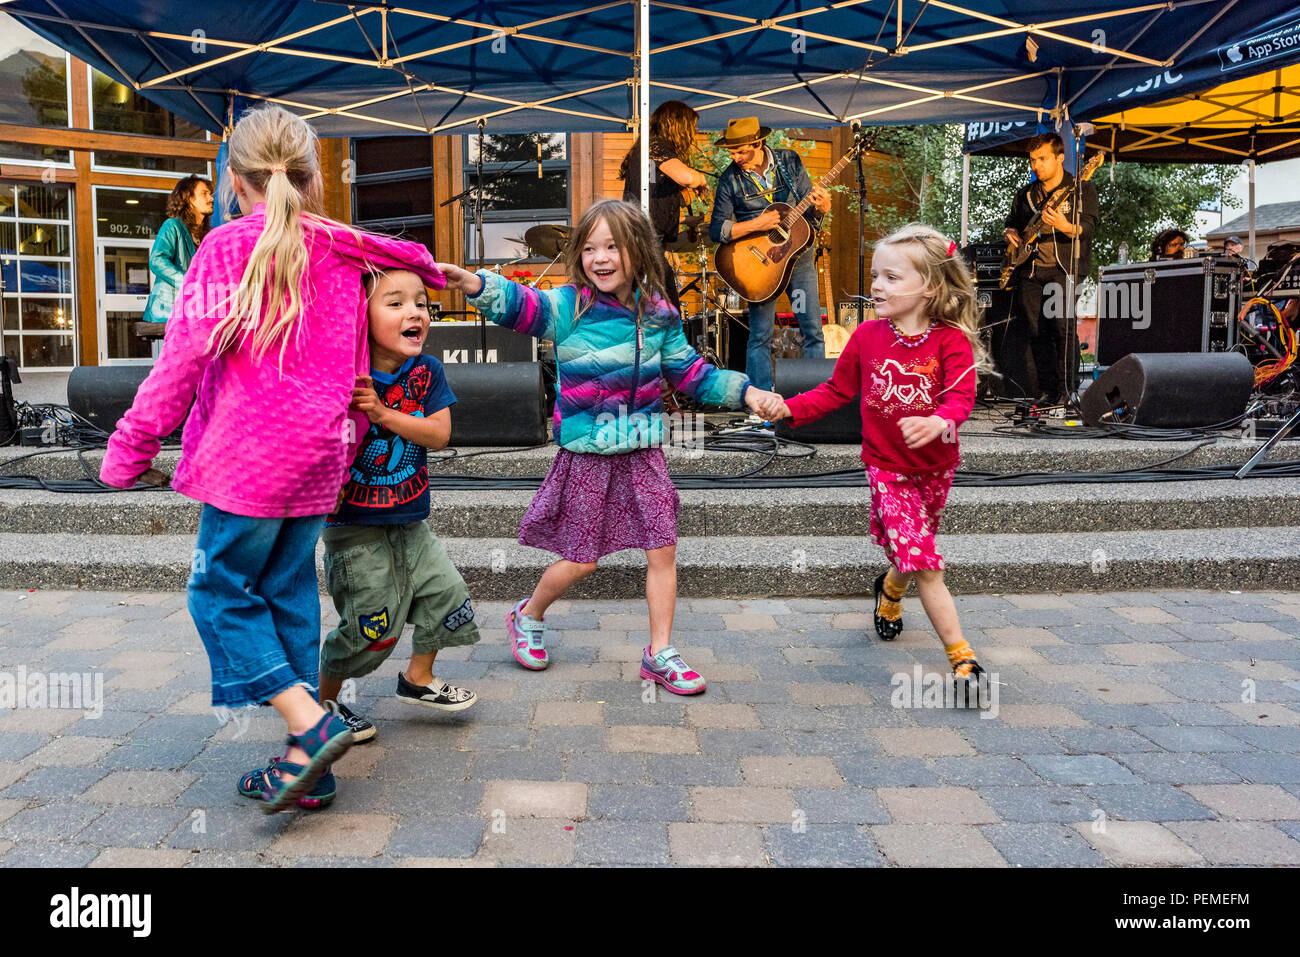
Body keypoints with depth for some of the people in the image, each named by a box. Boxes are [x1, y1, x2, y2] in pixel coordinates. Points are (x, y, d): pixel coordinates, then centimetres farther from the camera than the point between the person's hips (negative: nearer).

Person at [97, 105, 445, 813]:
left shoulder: (228, 247, -8)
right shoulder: (341, 250, 9)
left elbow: (187, 355, -12)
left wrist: (132, 444, -6)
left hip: (249, 459, -6)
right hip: (318, 459, 6)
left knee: (221, 592, 7)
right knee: (290, 594, 13)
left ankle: (312, 726, -5)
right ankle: (304, 757, 16)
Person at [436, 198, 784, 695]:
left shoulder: (657, 315, 2)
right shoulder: (569, 306, -9)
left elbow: (692, 374, 12)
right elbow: (521, 304, -26)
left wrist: (746, 392, 5)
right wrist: (475, 283, -45)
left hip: (643, 452, 4)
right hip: (586, 454, -3)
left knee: (663, 549, 2)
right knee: (581, 559, 5)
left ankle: (660, 653, 18)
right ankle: (527, 616, 34)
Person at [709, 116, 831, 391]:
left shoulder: (790, 161, 1)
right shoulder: (730, 180, -6)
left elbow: (808, 205, 7)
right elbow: (716, 230, -8)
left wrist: (821, 207, -16)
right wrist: (756, 225, -20)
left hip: (799, 254, 3)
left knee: (813, 330, 3)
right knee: (760, 336, -4)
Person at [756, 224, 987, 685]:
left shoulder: (951, 340, -12)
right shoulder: (868, 336, -5)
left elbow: (961, 396, -25)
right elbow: (836, 390, 4)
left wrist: (938, 423, -47)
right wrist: (789, 408, -10)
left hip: (936, 465, 1)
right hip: (887, 468, -1)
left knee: (915, 555, 19)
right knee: (925, 566, -10)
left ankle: (890, 589, 54)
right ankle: (962, 658, -1)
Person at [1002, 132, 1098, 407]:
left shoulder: (1082, 190, 2)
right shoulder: (1026, 195, 16)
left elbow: (1086, 227, -10)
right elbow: (1012, 221, 29)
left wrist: (1066, 227, -32)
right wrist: (1010, 232, 5)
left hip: (1064, 266, -5)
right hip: (1032, 268, 5)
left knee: (1062, 324, -16)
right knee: (1036, 330, 1)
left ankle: (1067, 389, -9)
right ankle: (1047, 388, 10)